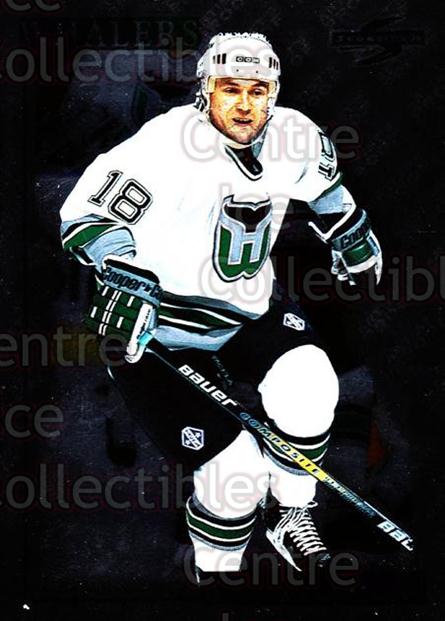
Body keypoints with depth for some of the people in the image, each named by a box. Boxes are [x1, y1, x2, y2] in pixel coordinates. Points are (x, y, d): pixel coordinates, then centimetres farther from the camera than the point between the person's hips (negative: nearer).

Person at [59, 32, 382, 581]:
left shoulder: (293, 136, -4)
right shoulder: (166, 144, -22)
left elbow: (322, 175, 20)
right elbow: (86, 212, -19)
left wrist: (350, 235, 28)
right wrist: (125, 278, -33)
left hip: (244, 309, 6)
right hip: (155, 333, -5)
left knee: (307, 382, -21)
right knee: (232, 468, -14)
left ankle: (289, 515, 6)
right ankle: (214, 570, 17)